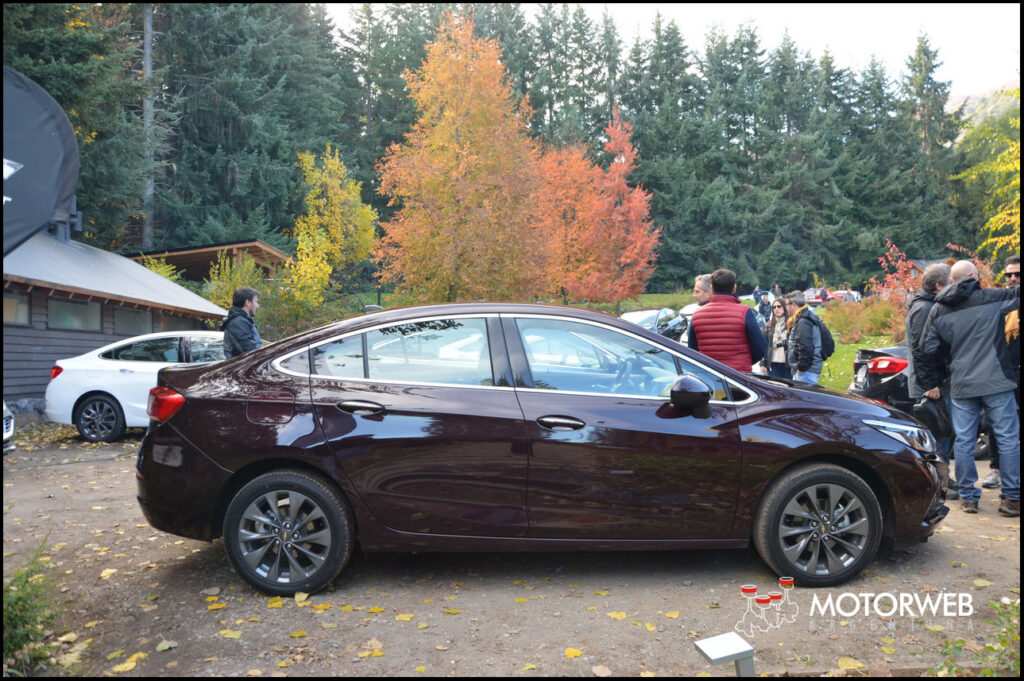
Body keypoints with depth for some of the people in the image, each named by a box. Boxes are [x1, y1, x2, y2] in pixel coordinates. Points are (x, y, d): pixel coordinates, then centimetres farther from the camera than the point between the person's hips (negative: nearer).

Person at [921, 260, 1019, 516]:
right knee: (1008, 439, 7)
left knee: (963, 441, 9)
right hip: (995, 382, -3)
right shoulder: (991, 299, -6)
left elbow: (929, 348, 7)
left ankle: (968, 497, 14)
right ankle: (1011, 497, 10)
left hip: (961, 386, 3)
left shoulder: (938, 310, 5)